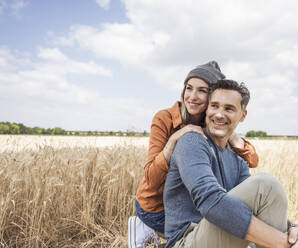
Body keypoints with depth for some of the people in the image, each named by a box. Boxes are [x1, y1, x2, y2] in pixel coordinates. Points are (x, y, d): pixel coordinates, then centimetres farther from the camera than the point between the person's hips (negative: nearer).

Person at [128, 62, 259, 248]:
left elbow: (253, 161, -14)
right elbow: (152, 179, -26)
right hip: (156, 207, -6)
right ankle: (148, 229, 5)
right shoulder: (164, 119, -21)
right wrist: (174, 139, -37)